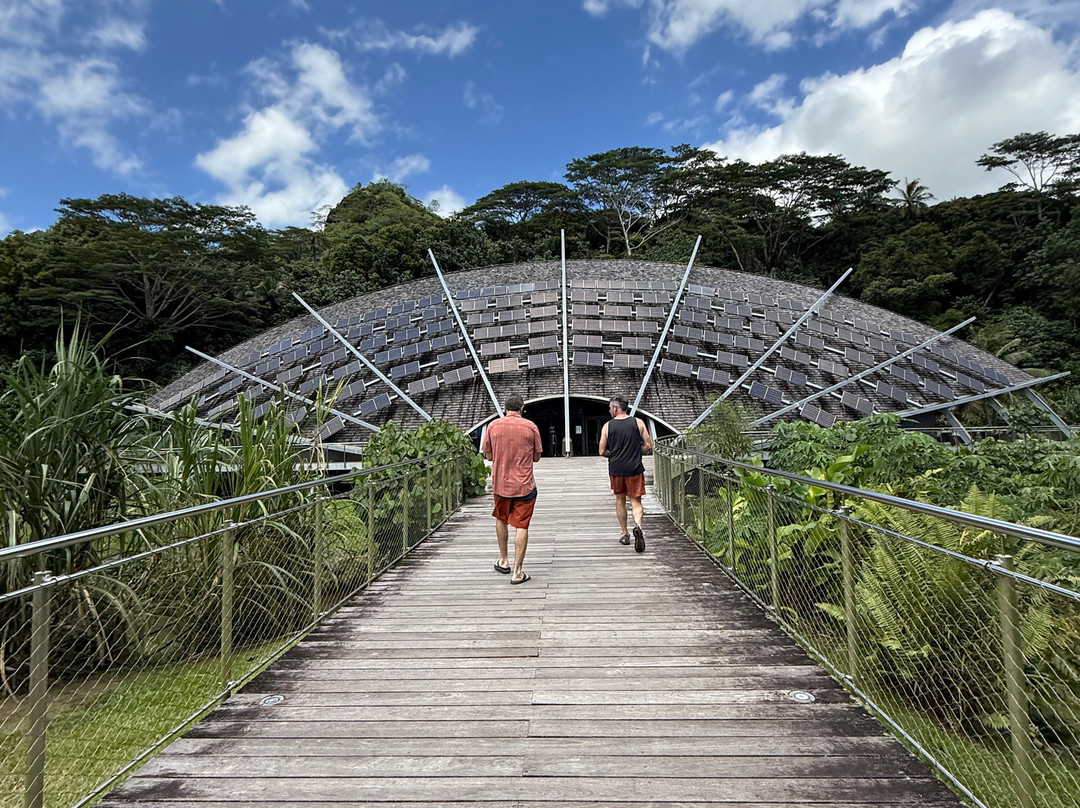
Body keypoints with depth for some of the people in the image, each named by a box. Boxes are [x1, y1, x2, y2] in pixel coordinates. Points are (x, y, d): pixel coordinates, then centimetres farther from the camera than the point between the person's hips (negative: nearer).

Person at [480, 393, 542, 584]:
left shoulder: (493, 426, -2)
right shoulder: (530, 426, -6)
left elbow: (488, 455, 6)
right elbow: (536, 457, 1)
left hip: (500, 483, 2)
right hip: (524, 485, -2)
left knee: (501, 520, 23)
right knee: (522, 526, 3)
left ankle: (503, 561, 33)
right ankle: (517, 572, 3)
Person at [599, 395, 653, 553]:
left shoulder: (608, 426, -2)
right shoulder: (638, 422, 0)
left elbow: (602, 451, -1)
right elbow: (648, 445, 0)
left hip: (616, 469, 1)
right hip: (635, 468, 0)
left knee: (620, 501, 16)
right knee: (636, 501, 5)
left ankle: (625, 534, 21)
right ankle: (637, 525, -23)